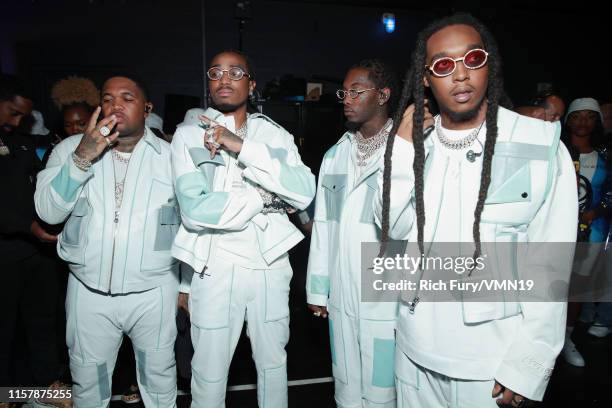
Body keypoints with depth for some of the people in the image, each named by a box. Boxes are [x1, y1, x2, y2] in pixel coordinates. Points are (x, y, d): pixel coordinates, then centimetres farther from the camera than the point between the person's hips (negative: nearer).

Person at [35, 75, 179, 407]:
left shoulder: (170, 155, -3)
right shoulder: (71, 148, 1)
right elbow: (48, 212, -8)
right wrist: (83, 156, -19)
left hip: (154, 292, -1)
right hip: (88, 292, 2)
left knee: (159, 379, 15)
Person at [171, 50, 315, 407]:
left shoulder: (275, 134, 5)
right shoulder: (189, 134, -2)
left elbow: (304, 193, -12)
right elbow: (195, 209, -16)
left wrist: (242, 146, -17)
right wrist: (264, 196, -10)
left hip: (271, 263, 2)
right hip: (216, 266, -2)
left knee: (273, 362, 19)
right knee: (209, 374, 11)